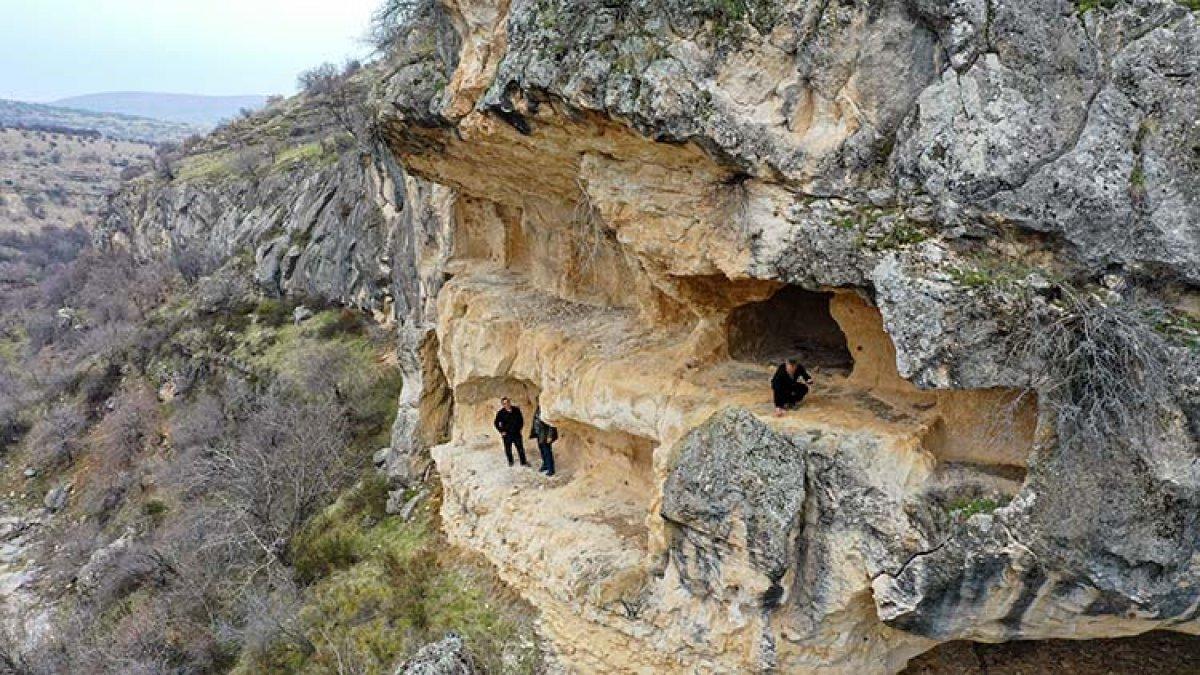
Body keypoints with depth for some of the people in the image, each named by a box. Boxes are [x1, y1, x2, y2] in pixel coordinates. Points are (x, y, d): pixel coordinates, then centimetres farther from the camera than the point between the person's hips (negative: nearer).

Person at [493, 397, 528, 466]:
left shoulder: (516, 410, -5)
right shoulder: (500, 413, -11)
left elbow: (521, 420, 10)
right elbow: (496, 423, 0)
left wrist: (519, 428, 7)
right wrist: (501, 431, -3)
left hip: (516, 433, 1)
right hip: (506, 434, -1)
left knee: (520, 448, 5)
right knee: (508, 449, 11)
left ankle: (523, 462, 18)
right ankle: (510, 462, 31)